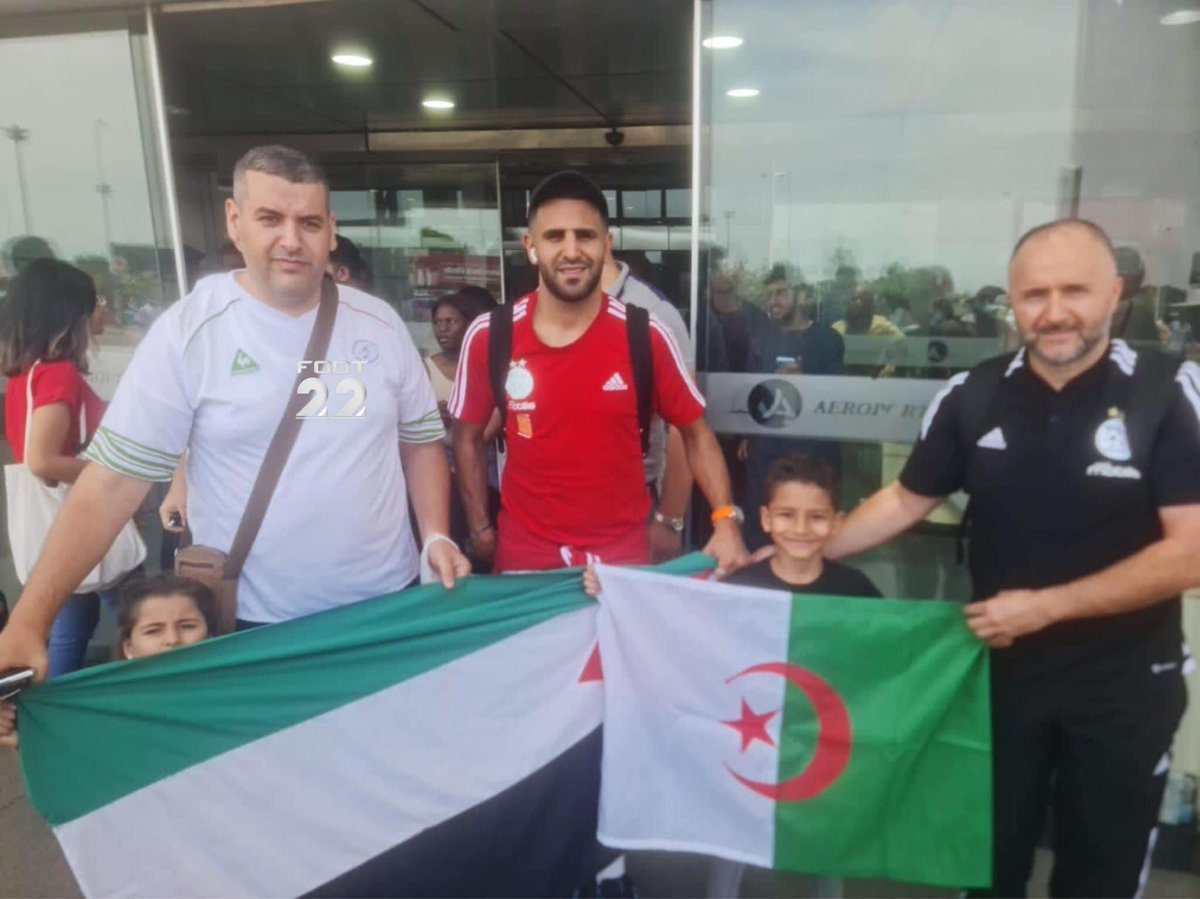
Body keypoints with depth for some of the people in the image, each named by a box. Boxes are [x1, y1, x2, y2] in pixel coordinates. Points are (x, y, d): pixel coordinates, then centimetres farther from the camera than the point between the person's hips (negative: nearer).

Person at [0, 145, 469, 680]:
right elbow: (112, 481, -10)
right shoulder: (188, 331, -9)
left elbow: (420, 439, 9)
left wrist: (437, 536, -4)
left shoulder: (379, 323, 1)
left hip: (388, 603, 3)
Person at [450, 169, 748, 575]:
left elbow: (696, 432, -2)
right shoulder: (488, 337, -9)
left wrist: (726, 519, -13)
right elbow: (468, 436, 5)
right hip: (525, 551, 1)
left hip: (623, 551, -1)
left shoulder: (646, 336, -12)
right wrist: (480, 528, 3)